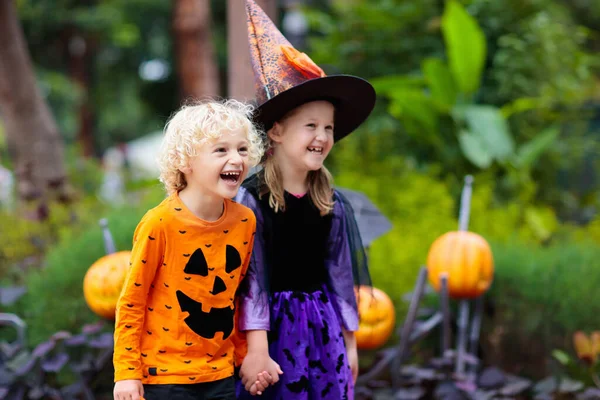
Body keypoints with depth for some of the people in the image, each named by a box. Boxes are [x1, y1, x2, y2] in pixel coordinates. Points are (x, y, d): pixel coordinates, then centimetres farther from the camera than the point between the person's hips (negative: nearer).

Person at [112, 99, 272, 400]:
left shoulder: (245, 221, -2)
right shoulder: (160, 224, -16)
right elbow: (131, 302, -9)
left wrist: (246, 357, 13)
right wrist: (126, 372, -10)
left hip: (220, 376, 5)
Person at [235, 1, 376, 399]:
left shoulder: (334, 203, 4)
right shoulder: (251, 198, -11)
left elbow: (340, 274, 10)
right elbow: (252, 277, -14)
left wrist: (349, 342, 11)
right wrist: (257, 349, -18)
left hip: (323, 327, 5)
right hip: (274, 326, -5)